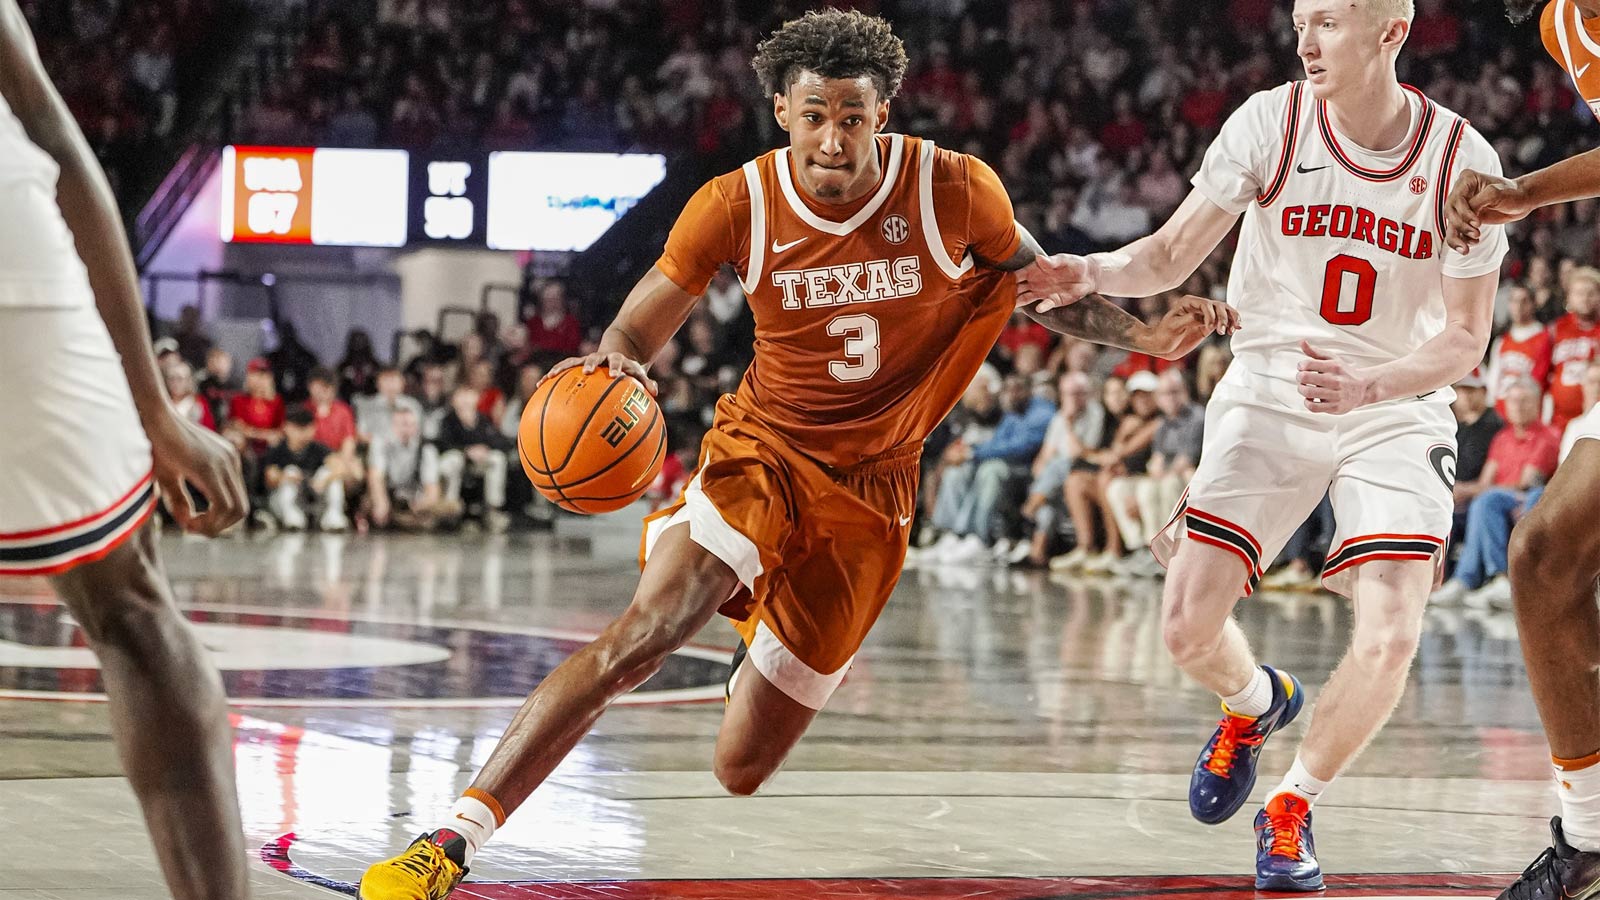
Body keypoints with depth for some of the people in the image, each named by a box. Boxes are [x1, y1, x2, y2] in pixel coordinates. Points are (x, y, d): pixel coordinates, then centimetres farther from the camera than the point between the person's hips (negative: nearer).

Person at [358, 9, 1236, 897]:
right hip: (762, 450, -1)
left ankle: (762, 609, 43)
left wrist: (1143, 337, -6)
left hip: (868, 490, 1)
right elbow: (635, 332, -6)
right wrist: (612, 361, -30)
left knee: (741, 770, 4)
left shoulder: (954, 191, -12)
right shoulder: (737, 207, -14)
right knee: (642, 633, -30)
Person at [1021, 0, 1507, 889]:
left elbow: (1465, 338, -7)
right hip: (1269, 391, 1)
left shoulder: (1462, 160, -12)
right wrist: (1090, 273, -25)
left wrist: (1366, 386, -25)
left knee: (1388, 639, -18)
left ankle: (1292, 806, 10)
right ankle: (1256, 702, 29)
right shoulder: (1269, 123, -10)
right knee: (1188, 625, -9)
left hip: (1396, 407, -1)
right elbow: (1172, 255, -4)